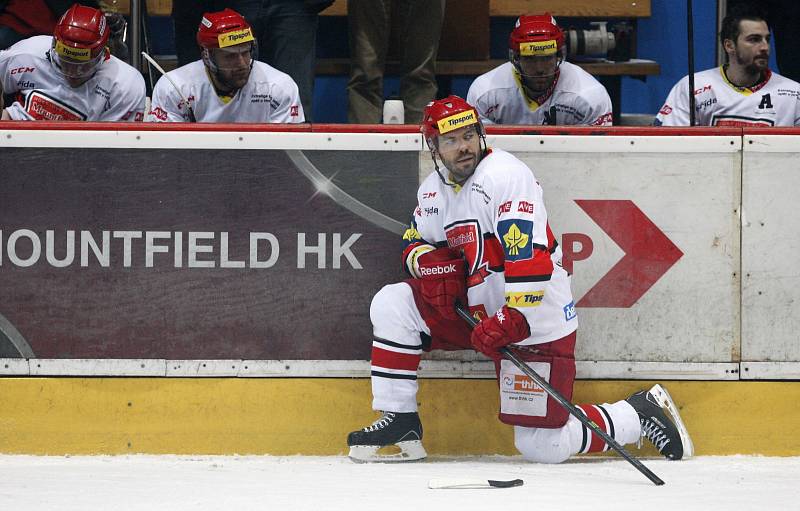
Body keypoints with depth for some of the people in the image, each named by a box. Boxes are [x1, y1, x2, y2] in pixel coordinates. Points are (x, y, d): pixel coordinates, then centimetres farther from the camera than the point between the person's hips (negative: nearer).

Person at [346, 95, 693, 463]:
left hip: (533, 322, -8)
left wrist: (514, 319, -33)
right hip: (476, 310, 8)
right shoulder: (433, 191, 8)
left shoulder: (504, 174, -19)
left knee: (543, 447, -9)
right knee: (392, 304, -8)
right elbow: (414, 243, 21)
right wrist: (429, 262, -5)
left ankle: (640, 414, 13)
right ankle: (400, 425, -1)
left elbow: (528, 253, -27)